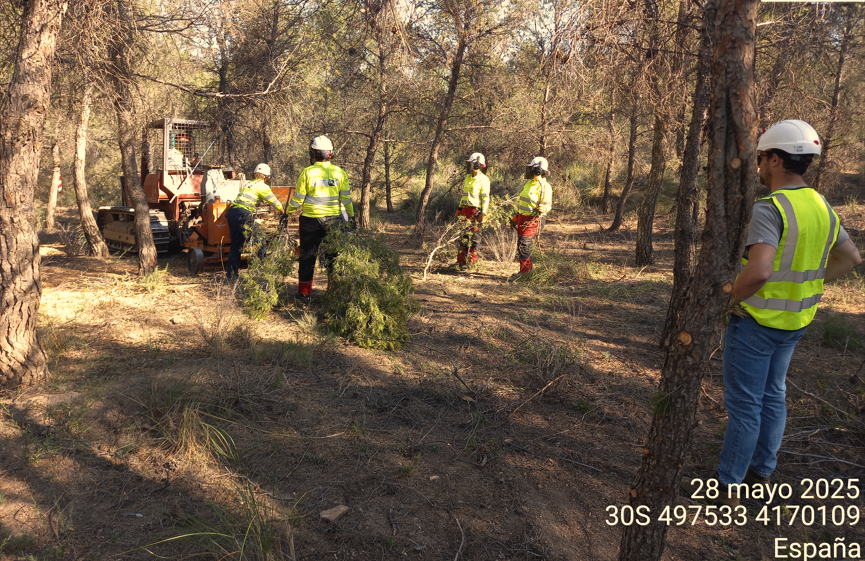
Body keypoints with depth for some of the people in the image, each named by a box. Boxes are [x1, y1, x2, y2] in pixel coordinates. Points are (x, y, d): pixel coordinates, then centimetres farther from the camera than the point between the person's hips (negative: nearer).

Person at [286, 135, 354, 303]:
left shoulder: (307, 172, -8)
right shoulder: (339, 172, -2)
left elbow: (297, 200, -5)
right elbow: (347, 198, 1)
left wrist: (286, 214, 9)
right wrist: (351, 217, 12)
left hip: (310, 220, -2)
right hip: (334, 220, 2)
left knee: (308, 256, 8)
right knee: (333, 257, 11)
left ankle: (304, 293, 13)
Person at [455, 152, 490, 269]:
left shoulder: (483, 180, -9)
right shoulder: (468, 178, 15)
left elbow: (485, 198, -12)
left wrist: (483, 213, -18)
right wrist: (460, 208, 20)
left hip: (476, 211, -8)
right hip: (466, 210, 8)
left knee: (474, 236, -2)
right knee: (463, 235, 8)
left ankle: (471, 261, 2)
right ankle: (461, 260, 13)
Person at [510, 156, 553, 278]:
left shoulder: (545, 187, -11)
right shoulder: (528, 183, 15)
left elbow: (548, 204, -15)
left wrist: (543, 208, -39)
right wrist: (516, 217, 26)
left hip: (534, 220, -9)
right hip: (522, 218, 9)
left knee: (524, 243, -15)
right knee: (521, 245, 12)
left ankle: (524, 270, -7)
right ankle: (528, 267, 25)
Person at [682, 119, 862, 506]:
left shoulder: (769, 209, -23)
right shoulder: (820, 207, 4)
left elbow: (759, 270, -37)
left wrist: (731, 299, -20)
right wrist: (805, 284, 13)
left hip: (756, 319, -8)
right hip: (794, 320, 8)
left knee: (744, 404, 1)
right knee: (772, 396, 19)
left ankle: (726, 487, 14)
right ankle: (760, 474, 33)